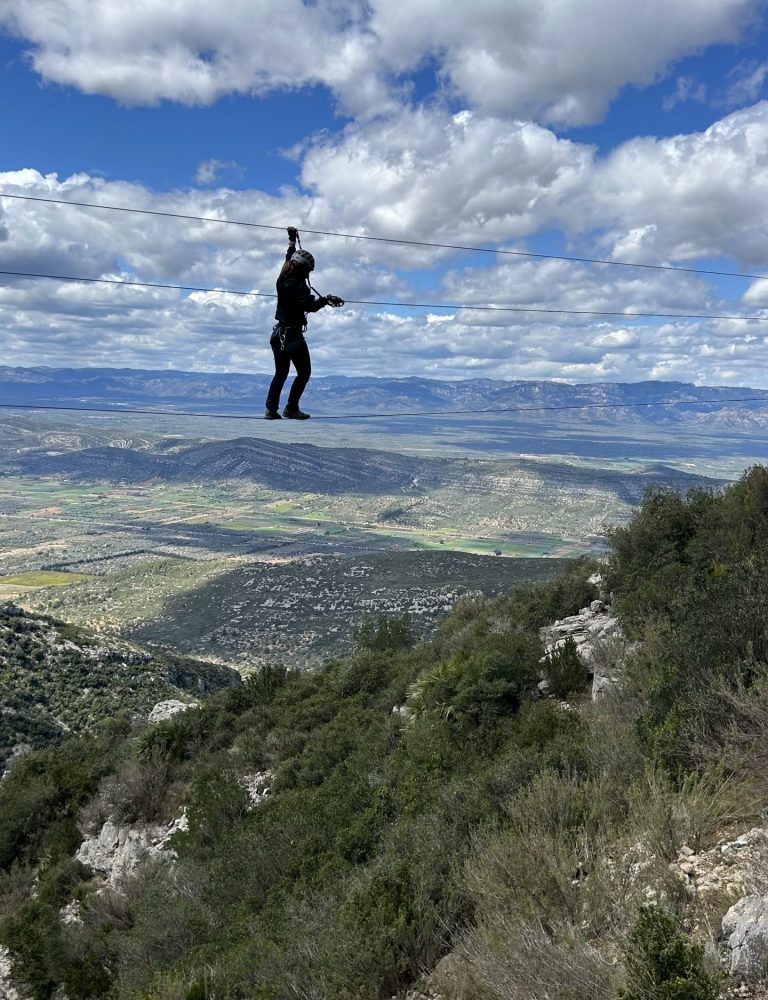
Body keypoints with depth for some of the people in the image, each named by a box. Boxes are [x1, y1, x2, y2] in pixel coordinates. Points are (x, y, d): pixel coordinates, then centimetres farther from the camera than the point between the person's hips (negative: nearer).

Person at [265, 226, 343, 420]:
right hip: (293, 335, -9)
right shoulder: (298, 284, -17)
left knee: (281, 373, 15)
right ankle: (291, 408, 0)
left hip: (278, 333, 9)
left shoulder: (283, 278, 7)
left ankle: (271, 409, 7)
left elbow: (289, 258, 26)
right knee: (304, 373, 3)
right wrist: (327, 300, -35)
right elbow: (310, 305, -30)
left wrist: (292, 239, 39)